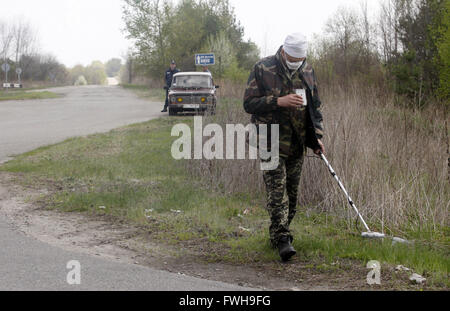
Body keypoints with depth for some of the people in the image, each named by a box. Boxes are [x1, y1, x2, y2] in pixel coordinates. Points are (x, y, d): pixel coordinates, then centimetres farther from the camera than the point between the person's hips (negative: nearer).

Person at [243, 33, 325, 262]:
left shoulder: (307, 72, 9)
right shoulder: (263, 69, -6)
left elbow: (315, 107, 19)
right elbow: (249, 103, -9)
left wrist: (317, 136, 10)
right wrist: (279, 101, -21)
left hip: (298, 143, 5)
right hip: (272, 140, -5)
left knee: (292, 190, 8)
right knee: (277, 189, -13)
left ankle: (279, 232, 22)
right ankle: (282, 238, -16)